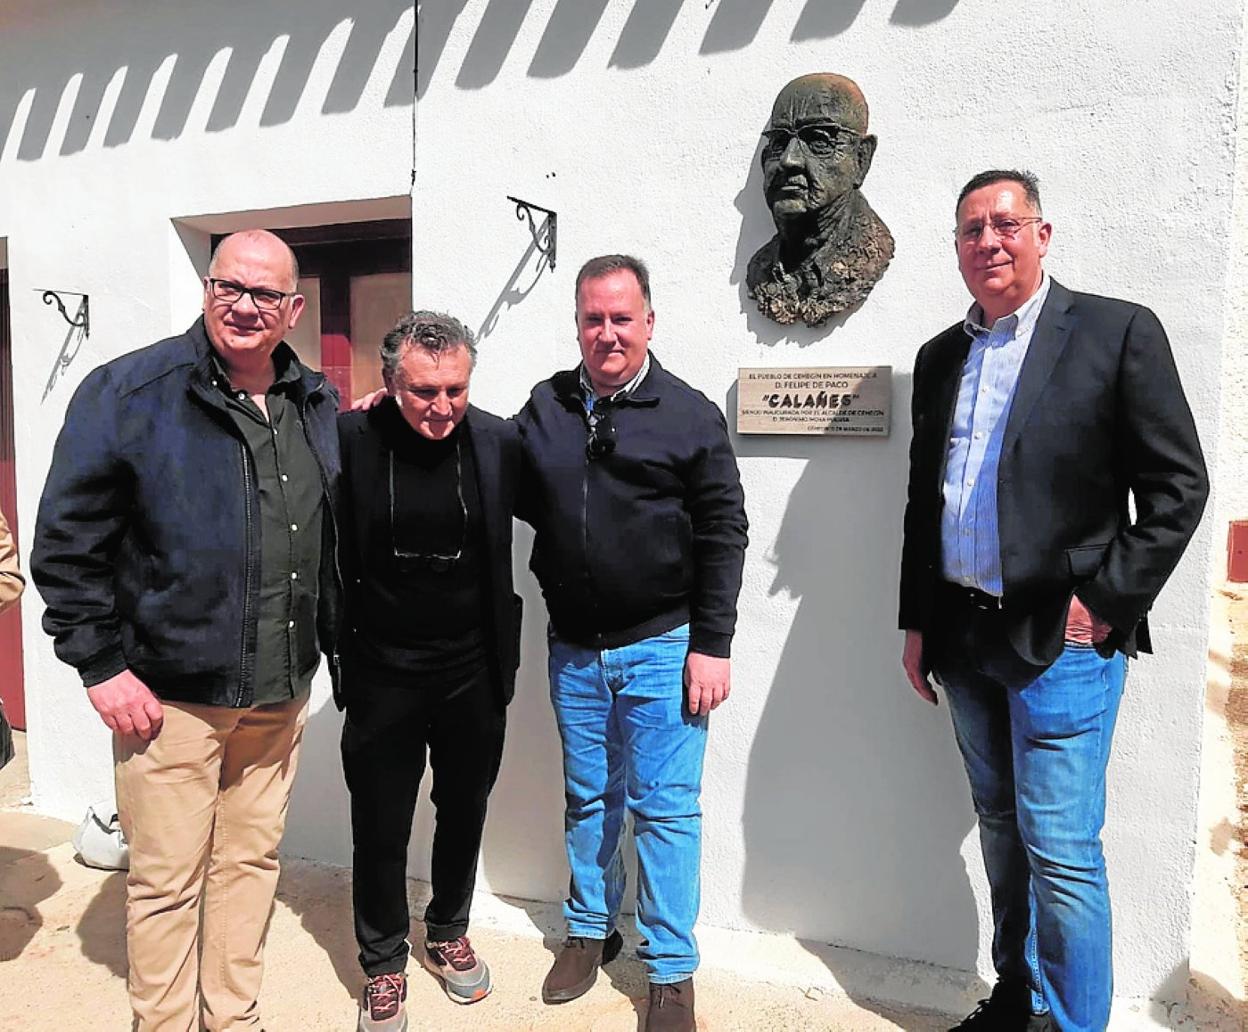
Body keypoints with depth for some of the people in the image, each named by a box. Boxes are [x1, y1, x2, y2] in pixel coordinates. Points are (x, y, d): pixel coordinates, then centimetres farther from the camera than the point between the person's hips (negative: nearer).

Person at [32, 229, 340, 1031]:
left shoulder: (318, 404, 7)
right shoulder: (127, 391, -8)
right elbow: (67, 543, -8)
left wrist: (332, 638, 12)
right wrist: (102, 665, -10)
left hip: (282, 694, 5)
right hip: (170, 693, -4)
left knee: (252, 861, 17)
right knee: (167, 881, 8)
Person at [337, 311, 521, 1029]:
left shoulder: (500, 441, -9)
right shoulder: (351, 439, -13)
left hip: (474, 673, 2)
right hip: (382, 675, -2)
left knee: (464, 815, 20)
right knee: (380, 830, 12)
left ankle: (450, 933, 45)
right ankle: (385, 964, 35)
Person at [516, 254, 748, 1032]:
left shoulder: (690, 414, -6)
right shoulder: (544, 407, 4)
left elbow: (723, 535, -6)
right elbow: (517, 499, 14)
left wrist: (711, 645, -10)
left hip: (662, 647, -3)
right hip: (573, 648, 4)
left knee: (665, 808, 5)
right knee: (588, 799, 18)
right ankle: (591, 929, 39)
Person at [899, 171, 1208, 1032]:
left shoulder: (1119, 331, -4)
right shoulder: (942, 356, 12)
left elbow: (1179, 486, -6)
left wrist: (1105, 601, -11)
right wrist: (917, 624, 12)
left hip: (1062, 637, -5)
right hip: (965, 637, 6)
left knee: (1061, 849, -2)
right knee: (1002, 829, 17)